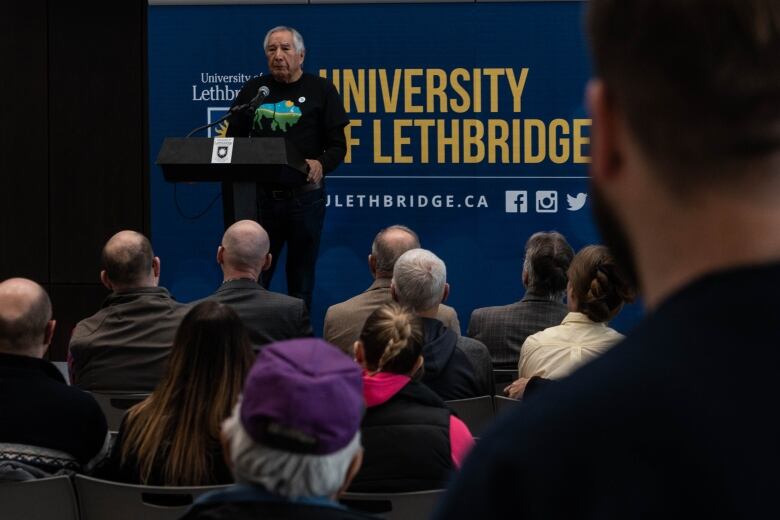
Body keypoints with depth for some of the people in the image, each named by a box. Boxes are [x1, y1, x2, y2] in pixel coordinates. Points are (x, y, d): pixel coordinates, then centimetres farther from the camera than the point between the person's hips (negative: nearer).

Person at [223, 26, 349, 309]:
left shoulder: (320, 90, 1)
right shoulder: (253, 89, 9)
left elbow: (337, 145, -1)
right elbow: (233, 139, 12)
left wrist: (321, 164, -23)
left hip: (304, 196, -2)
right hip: (259, 196, 2)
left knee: (301, 280, 7)